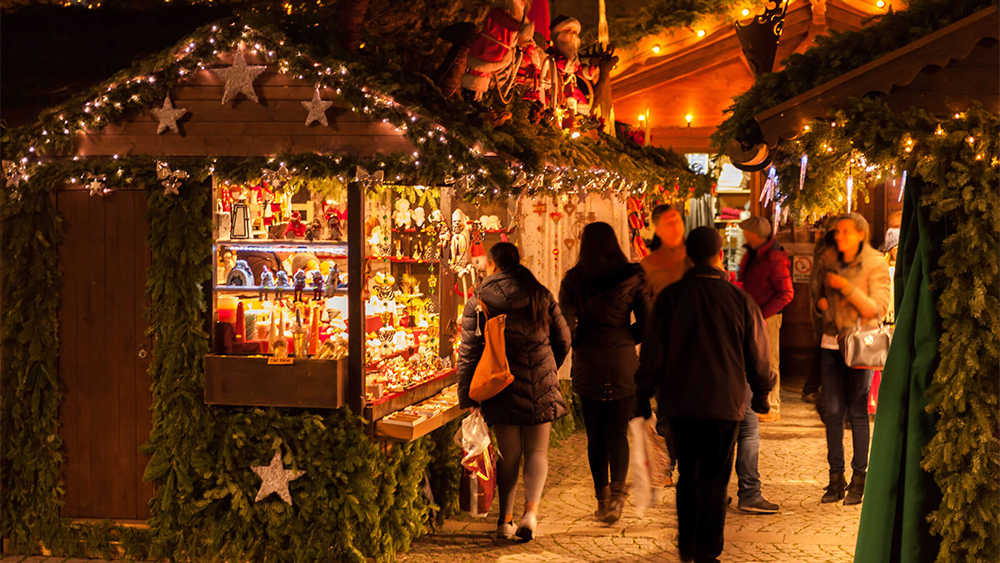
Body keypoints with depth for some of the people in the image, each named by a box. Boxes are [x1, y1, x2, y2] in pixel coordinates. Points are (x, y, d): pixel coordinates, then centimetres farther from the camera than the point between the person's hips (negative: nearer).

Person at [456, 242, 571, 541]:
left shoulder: (479, 301, -3)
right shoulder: (541, 295, 3)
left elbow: (469, 351, -6)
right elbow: (563, 339, 9)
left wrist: (467, 396, -2)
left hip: (502, 385, -1)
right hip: (540, 385, 1)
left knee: (509, 454, 11)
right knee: (537, 450, 10)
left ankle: (505, 519, 14)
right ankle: (531, 510, -8)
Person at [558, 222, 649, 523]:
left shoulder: (573, 280, -3)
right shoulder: (632, 278, -2)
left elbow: (566, 326, -6)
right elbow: (647, 324, -1)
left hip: (588, 364, 0)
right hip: (624, 363, 0)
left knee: (595, 434, 10)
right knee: (618, 431, 7)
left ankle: (602, 497, 13)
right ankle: (617, 490, -11)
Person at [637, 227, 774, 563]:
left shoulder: (670, 297, -3)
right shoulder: (740, 300, -5)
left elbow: (652, 352, 0)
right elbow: (758, 357, 3)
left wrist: (644, 396, 10)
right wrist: (761, 394, 18)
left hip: (679, 401, 2)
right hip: (724, 403, -2)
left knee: (688, 475, 17)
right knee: (715, 479, 5)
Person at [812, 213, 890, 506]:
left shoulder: (874, 265, -6)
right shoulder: (828, 262, 8)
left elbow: (878, 309, -12)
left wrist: (847, 288, -20)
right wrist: (821, 302, 2)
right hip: (831, 342, 5)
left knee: (857, 411, -4)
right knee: (832, 410, 2)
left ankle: (858, 480, 5)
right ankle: (836, 477, 10)